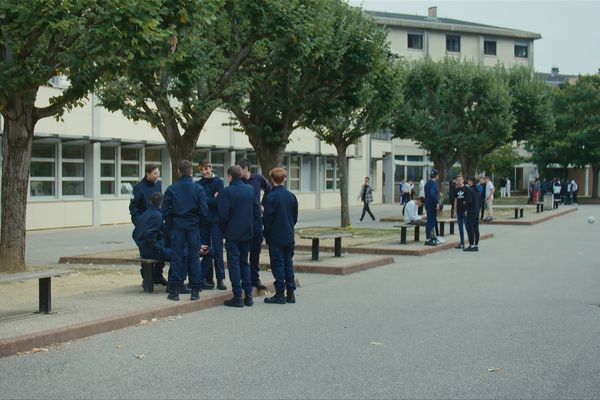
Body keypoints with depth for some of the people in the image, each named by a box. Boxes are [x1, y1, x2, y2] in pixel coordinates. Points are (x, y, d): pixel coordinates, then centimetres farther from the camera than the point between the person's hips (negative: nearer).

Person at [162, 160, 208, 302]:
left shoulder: (171, 189, -2)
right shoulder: (198, 189, -4)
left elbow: (165, 211, -1)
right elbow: (204, 211, -6)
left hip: (177, 226, 0)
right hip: (193, 226, 0)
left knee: (177, 257, 4)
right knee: (194, 258, 5)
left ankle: (174, 290, 2)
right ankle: (195, 290, 6)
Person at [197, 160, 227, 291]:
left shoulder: (218, 182, 0)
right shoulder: (199, 184, 9)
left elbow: (219, 201, -9)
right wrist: (211, 200, -12)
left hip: (215, 220, -3)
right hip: (203, 220, 3)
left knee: (217, 250, -6)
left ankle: (220, 279, -3)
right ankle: (208, 279, 9)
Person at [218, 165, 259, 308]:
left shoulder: (227, 191, -14)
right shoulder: (251, 190, 2)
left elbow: (223, 214, -17)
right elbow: (257, 211, 4)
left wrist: (223, 228, 1)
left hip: (233, 233, -5)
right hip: (247, 232, 5)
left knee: (234, 263, 1)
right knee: (244, 262, 16)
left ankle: (238, 297, -2)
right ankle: (248, 295, 14)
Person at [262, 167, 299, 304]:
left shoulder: (270, 197, -13)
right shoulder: (291, 196, 5)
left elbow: (267, 217, -12)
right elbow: (295, 217, 10)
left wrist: (266, 235, 1)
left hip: (276, 238, -6)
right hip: (289, 237, 6)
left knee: (277, 264, -1)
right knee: (288, 263, 12)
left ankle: (280, 294, 0)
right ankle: (290, 293, 14)